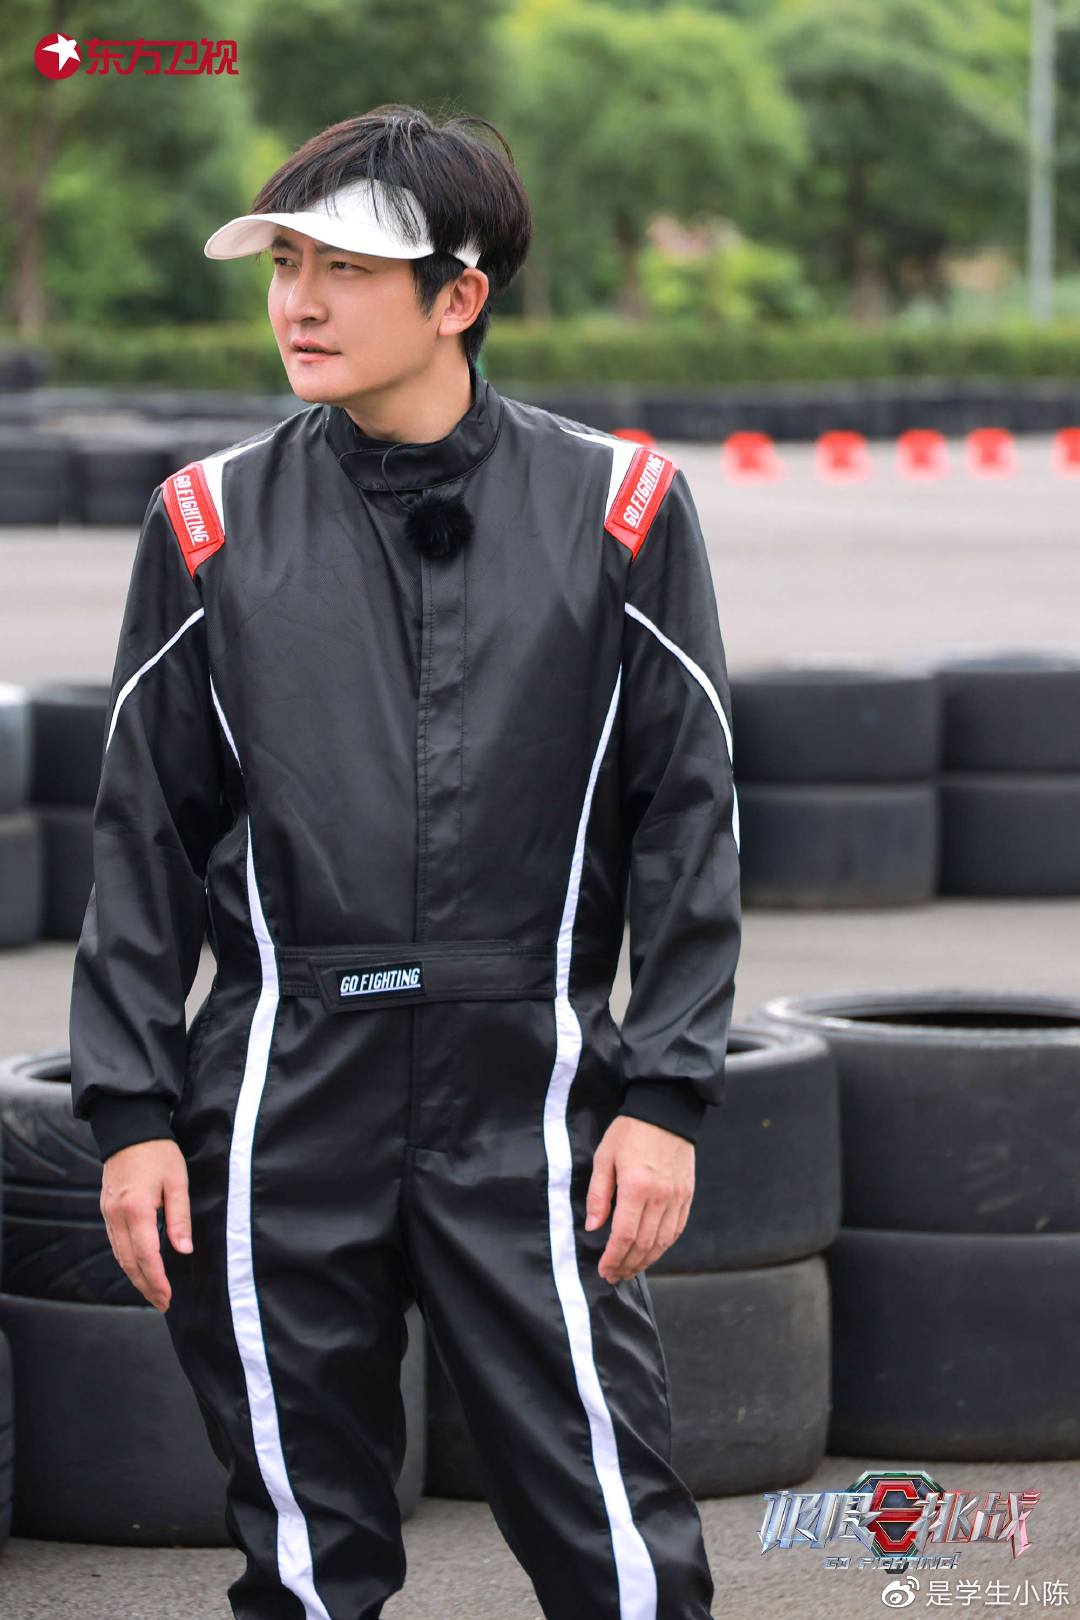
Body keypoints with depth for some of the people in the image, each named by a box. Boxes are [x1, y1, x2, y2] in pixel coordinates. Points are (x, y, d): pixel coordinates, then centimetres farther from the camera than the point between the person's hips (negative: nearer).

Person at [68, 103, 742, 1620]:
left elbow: (687, 815, 4)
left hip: (529, 1095, -1)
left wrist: (666, 1094, -2)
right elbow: (144, 831, 8)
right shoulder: (214, 523, 5)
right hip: (282, 1096, 1)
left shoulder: (615, 509, 2)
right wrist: (132, 1109, 3)